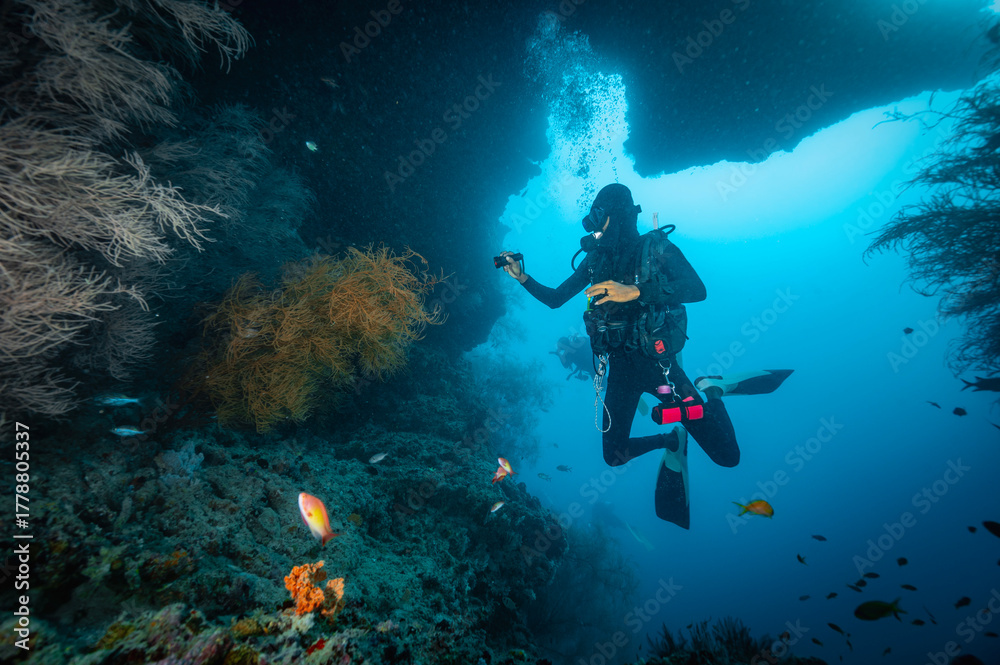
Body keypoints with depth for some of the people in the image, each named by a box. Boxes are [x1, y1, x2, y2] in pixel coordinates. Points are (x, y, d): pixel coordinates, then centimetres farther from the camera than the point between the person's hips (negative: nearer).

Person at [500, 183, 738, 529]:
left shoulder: (656, 248, -6)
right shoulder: (595, 260, 7)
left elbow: (697, 289, -23)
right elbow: (554, 298, 11)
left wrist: (635, 291, -35)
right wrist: (522, 277, -3)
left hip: (658, 362, -3)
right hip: (620, 367, 4)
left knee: (726, 456, -1)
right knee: (614, 456, 3)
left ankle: (710, 394, 29)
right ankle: (671, 439, 29)